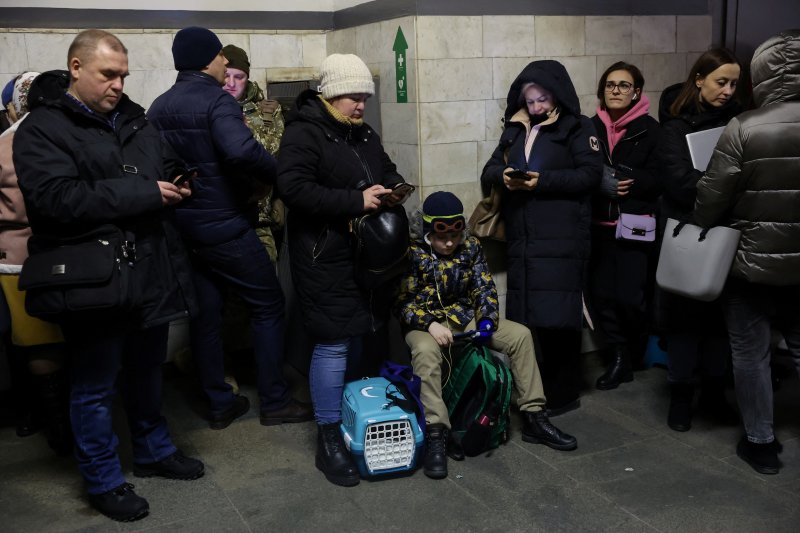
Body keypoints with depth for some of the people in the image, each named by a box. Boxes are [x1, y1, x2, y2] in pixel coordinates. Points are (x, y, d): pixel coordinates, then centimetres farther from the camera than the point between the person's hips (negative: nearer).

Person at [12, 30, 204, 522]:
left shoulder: (134, 118, 12)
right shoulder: (42, 130, -9)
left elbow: (170, 165, 24)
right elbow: (57, 198, -24)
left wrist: (179, 181, -1)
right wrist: (146, 193, -22)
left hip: (152, 273, 7)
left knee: (148, 370, 22)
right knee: (96, 386, 8)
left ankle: (154, 450, 41)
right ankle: (104, 481, 26)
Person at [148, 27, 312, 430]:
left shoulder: (158, 108, 10)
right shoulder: (216, 101, -14)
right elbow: (242, 151, -32)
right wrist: (278, 174, -18)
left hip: (182, 227, 8)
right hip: (224, 227, -7)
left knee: (205, 314, 13)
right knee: (268, 305, 5)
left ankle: (220, 404, 20)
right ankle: (274, 402, 9)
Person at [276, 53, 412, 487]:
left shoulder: (363, 134, 15)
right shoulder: (304, 133, -11)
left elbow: (388, 172, 28)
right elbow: (293, 187, -23)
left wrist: (392, 190, 3)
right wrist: (356, 201, -24)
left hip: (364, 254, 8)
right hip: (325, 258, -8)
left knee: (356, 337, 15)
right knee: (333, 344, -6)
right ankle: (328, 439, 4)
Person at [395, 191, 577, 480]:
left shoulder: (471, 248, 3)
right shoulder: (414, 254, -9)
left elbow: (484, 289, 3)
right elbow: (403, 303, -13)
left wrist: (487, 320, -17)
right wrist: (430, 325, -29)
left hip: (466, 319, 5)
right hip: (426, 324, -4)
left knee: (520, 334, -13)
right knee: (425, 350, -40)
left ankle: (534, 418, -6)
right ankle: (436, 437, -38)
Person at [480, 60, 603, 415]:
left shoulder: (578, 128, 5)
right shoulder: (515, 129, 20)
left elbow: (590, 174, -6)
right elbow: (489, 171, 18)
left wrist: (542, 180, -14)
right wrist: (503, 175, -6)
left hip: (561, 238, -5)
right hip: (521, 237, 5)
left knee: (557, 317, -6)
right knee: (525, 316, 4)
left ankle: (562, 395, 5)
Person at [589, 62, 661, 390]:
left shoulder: (649, 129, -2)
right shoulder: (592, 127, 7)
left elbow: (659, 178, -5)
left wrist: (629, 181, -19)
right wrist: (599, 181, -11)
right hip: (600, 225, 3)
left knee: (629, 296, -6)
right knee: (601, 294, 1)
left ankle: (637, 348, 23)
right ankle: (618, 358, 18)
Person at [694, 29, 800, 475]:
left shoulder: (744, 128, -16)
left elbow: (712, 196, -12)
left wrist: (702, 227, 7)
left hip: (752, 262, -3)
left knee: (752, 354, 10)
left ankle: (761, 443, 18)